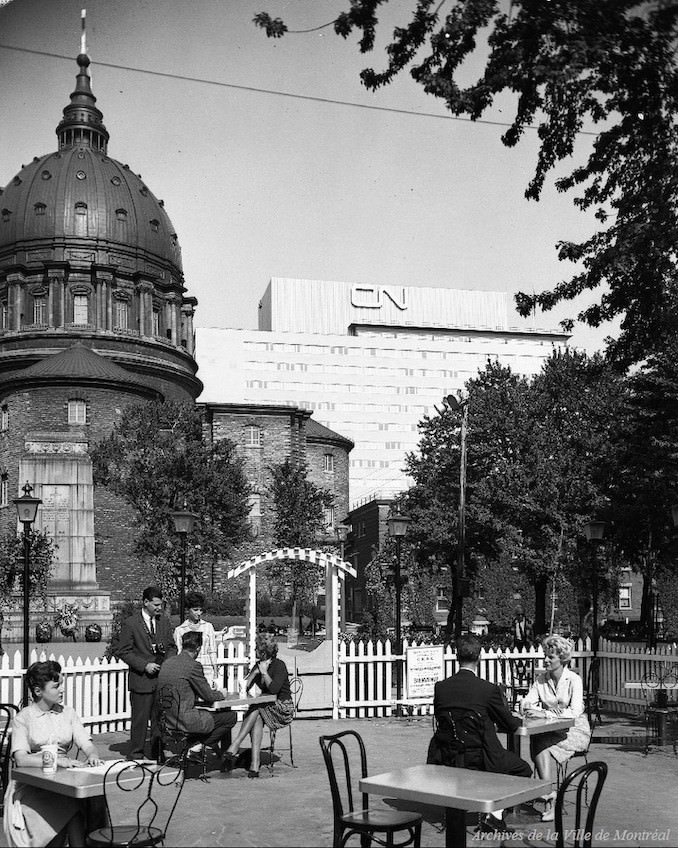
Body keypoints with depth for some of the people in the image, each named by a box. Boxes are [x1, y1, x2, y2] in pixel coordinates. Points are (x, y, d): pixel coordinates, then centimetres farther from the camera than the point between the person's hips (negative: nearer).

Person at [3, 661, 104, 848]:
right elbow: (21, 759, -14)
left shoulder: (68, 713, 12)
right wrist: (57, 761, -28)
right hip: (31, 786, -4)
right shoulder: (23, 718, -1)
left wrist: (92, 755, -21)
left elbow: (86, 744, 4)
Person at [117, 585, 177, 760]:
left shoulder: (164, 621, 10)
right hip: (141, 680, -4)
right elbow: (123, 652, -7)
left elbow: (172, 646, 17)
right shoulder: (130, 624, -6)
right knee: (140, 720, 0)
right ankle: (135, 756, 11)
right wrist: (144, 665, -14)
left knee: (160, 718, 8)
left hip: (163, 679, 5)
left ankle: (158, 753, 19)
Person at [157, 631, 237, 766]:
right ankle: (197, 747, 5)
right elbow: (208, 696, -10)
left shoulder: (167, 663, 8)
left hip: (168, 719, 9)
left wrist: (215, 693, 23)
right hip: (185, 721, -9)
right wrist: (221, 695, 12)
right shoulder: (193, 665, -17)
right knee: (230, 716, 4)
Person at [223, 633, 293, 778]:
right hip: (266, 708, 5)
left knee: (256, 708, -30)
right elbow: (244, 687, 3)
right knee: (257, 718, -29)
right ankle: (255, 764, -38)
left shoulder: (279, 665, -9)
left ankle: (234, 747, -35)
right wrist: (255, 672, -9)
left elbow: (273, 689, -23)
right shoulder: (258, 665, 12)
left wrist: (264, 672, -12)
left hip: (283, 709, -5)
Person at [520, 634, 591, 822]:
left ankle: (550, 799, -26)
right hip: (550, 730, 4)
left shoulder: (574, 680, -10)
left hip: (574, 730, -4)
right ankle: (550, 798, -35)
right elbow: (526, 704, 2)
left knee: (541, 744, -30)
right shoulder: (541, 679, 7)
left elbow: (575, 712, -22)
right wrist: (530, 708, -22)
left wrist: (544, 713, -29)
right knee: (538, 742, -30)